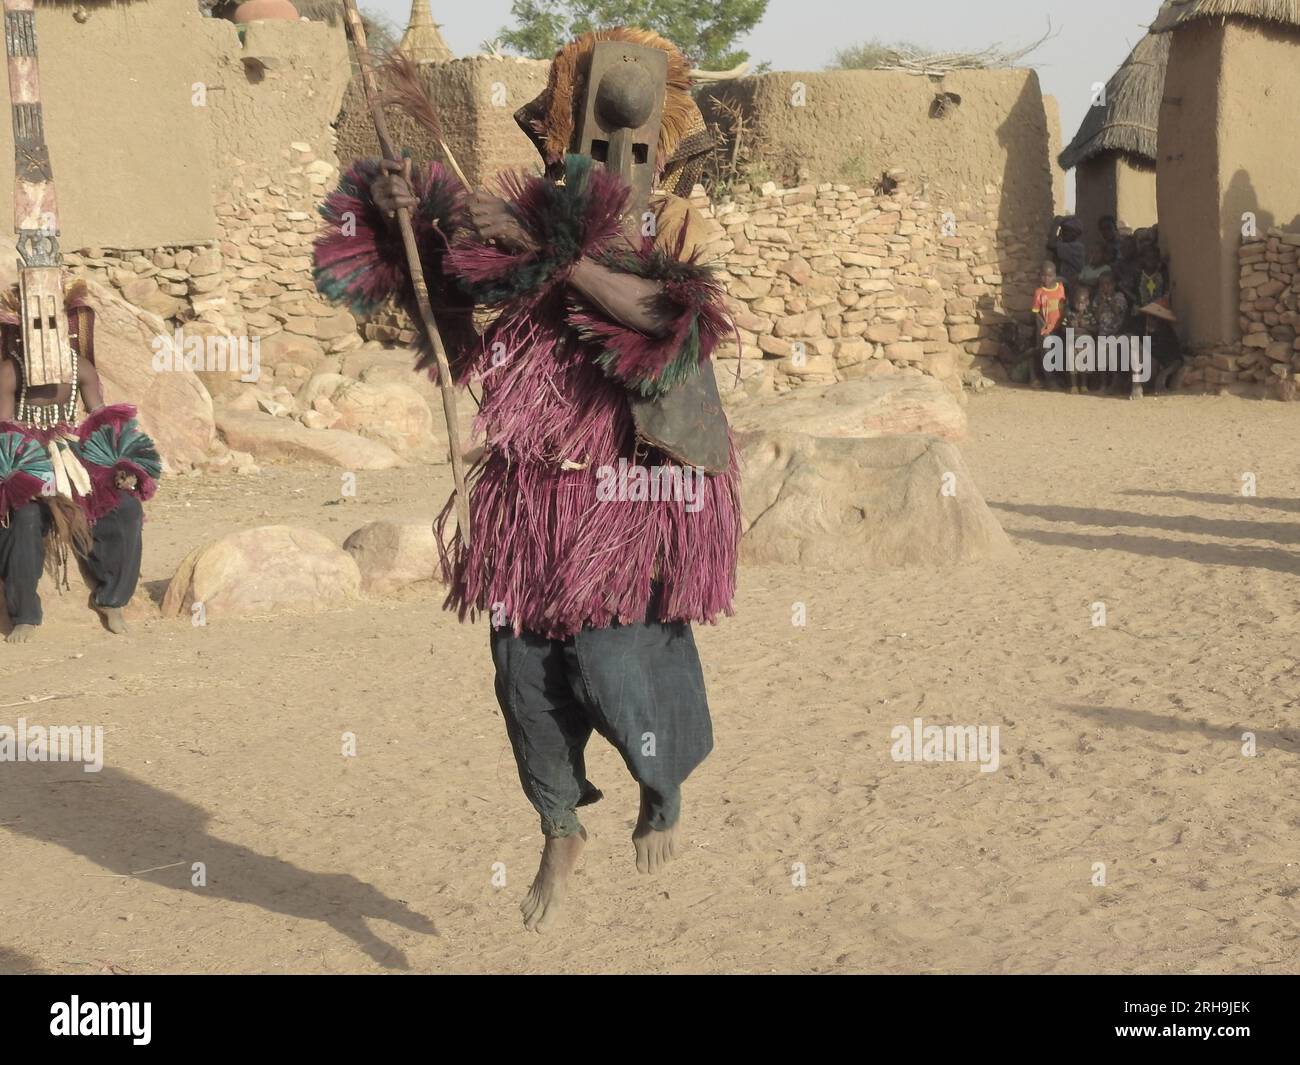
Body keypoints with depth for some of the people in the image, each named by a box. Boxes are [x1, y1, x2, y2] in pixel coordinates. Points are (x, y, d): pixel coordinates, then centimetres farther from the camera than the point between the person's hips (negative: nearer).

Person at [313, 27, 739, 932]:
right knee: (527, 665, 6)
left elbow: (663, 311, -25)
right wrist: (399, 209, -8)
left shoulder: (680, 229, -4)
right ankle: (560, 836, 29)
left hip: (635, 497, -3)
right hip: (534, 491, 3)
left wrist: (548, 247, -28)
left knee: (616, 663, -10)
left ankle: (665, 782, 24)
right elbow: (440, 277, 12)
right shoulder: (536, 215, 4)